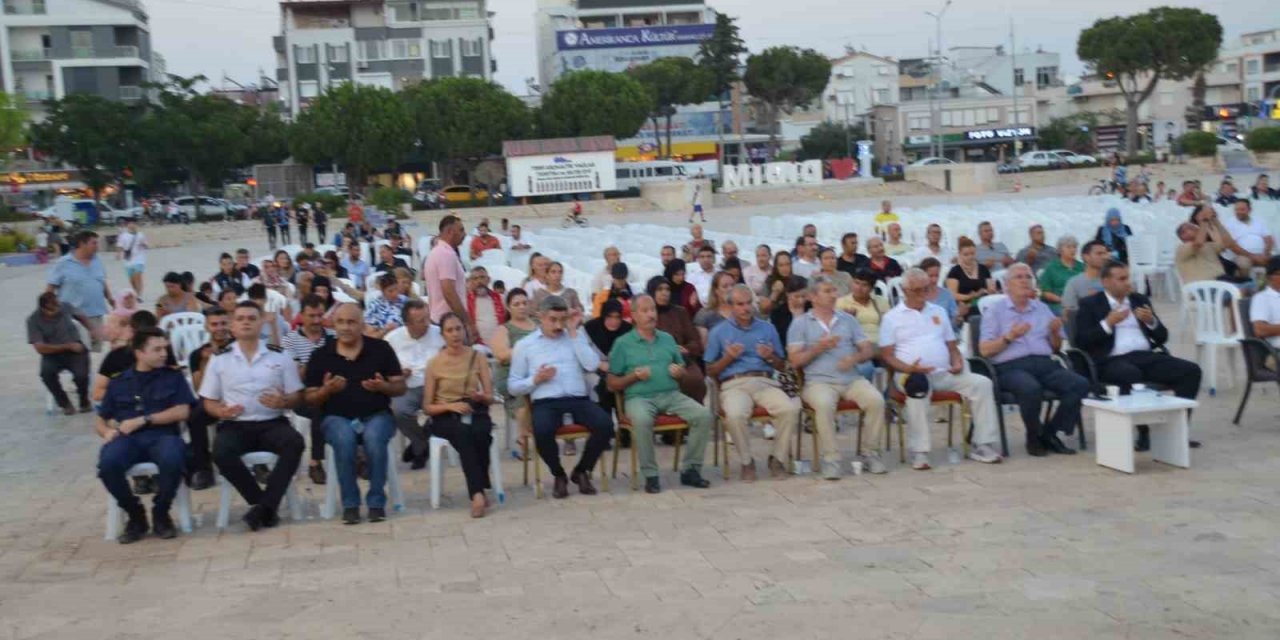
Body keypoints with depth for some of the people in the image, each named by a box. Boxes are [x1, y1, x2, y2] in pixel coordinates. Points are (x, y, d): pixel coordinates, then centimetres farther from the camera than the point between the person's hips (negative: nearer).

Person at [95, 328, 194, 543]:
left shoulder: (173, 376, 16)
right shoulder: (118, 382, 20)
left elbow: (182, 412, 3)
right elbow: (99, 421, 20)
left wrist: (142, 420, -5)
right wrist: (107, 431, -5)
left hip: (162, 436, -1)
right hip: (127, 438, 1)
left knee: (172, 460, -38)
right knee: (107, 463, -34)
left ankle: (160, 513, -9)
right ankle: (135, 514, -7)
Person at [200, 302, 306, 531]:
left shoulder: (279, 356, 8)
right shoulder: (219, 359, 9)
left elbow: (296, 397, 8)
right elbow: (209, 402, 11)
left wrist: (282, 402, -15)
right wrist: (221, 411, -12)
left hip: (272, 423, 0)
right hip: (234, 425, 0)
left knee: (295, 443, -33)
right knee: (221, 452, -33)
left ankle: (264, 506, -26)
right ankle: (265, 505, -18)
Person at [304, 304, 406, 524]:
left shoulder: (381, 348, 5)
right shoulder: (320, 356, 6)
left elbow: (400, 388, 6)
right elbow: (310, 399, 7)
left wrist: (383, 386, -16)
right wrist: (326, 390, -14)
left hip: (377, 415, 0)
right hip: (337, 417, 0)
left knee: (374, 438, -34)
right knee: (344, 440, -34)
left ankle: (376, 502, -18)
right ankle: (350, 504, -19)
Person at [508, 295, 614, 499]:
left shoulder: (576, 337, 16)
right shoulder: (524, 345, 12)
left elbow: (592, 365, -2)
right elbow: (512, 386, 12)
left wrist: (574, 332, 1)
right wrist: (535, 379, -8)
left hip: (579, 400, 2)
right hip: (545, 402, -2)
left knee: (605, 425, -28)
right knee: (542, 432, -36)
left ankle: (581, 471, 0)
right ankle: (559, 475, -4)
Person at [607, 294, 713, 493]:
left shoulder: (667, 339, 20)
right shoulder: (623, 343, 8)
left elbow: (683, 374, 25)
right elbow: (612, 385, 6)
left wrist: (679, 372, 1)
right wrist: (634, 376, -10)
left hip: (671, 394, 4)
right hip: (639, 397, -4)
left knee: (704, 415, -21)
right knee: (642, 421, -38)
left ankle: (691, 469, -9)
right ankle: (650, 475, -23)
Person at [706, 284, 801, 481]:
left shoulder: (767, 328, 19)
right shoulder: (718, 332, 14)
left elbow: (783, 366, 20)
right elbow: (710, 371, 12)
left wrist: (771, 357, -1)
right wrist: (728, 358, -5)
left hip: (765, 382, 2)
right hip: (734, 385, -2)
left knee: (790, 409, -29)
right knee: (735, 415, -36)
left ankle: (778, 458, -8)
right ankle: (746, 461, -12)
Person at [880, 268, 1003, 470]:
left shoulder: (938, 311, 22)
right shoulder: (892, 317, 7)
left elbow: (952, 346, 23)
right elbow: (886, 355, -1)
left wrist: (958, 362, -1)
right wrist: (909, 368, -19)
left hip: (944, 373, 5)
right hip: (911, 374, -5)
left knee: (982, 383, -17)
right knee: (918, 388, -40)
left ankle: (982, 445, -12)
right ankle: (919, 452, -35)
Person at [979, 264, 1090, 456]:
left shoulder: (1043, 309, 21)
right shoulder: (995, 311, 8)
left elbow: (1056, 348, 21)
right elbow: (984, 350, -1)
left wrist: (1055, 332, 1)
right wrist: (1009, 337, -13)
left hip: (1044, 363, 5)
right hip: (1011, 366, -5)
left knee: (1081, 384, -21)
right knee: (1031, 388, -37)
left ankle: (1049, 433, -9)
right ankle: (1034, 437, -11)